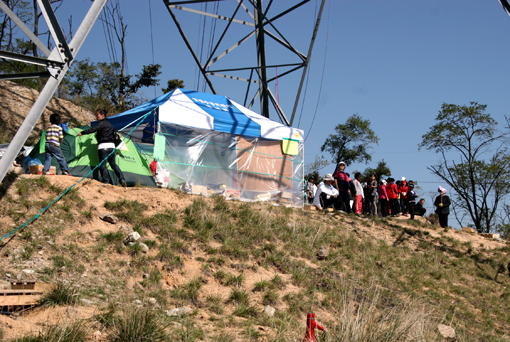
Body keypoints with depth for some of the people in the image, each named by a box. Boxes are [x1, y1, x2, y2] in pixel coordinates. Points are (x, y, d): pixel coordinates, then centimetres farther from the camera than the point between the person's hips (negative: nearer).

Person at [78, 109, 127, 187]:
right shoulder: (110, 124, 20)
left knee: (102, 164, -3)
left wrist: (82, 133, -16)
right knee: (113, 164, 13)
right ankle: (122, 180, 5)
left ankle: (106, 181, -8)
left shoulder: (101, 124, -6)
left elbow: (92, 130, -18)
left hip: (103, 146, -8)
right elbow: (114, 134, 26)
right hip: (111, 145, 8)